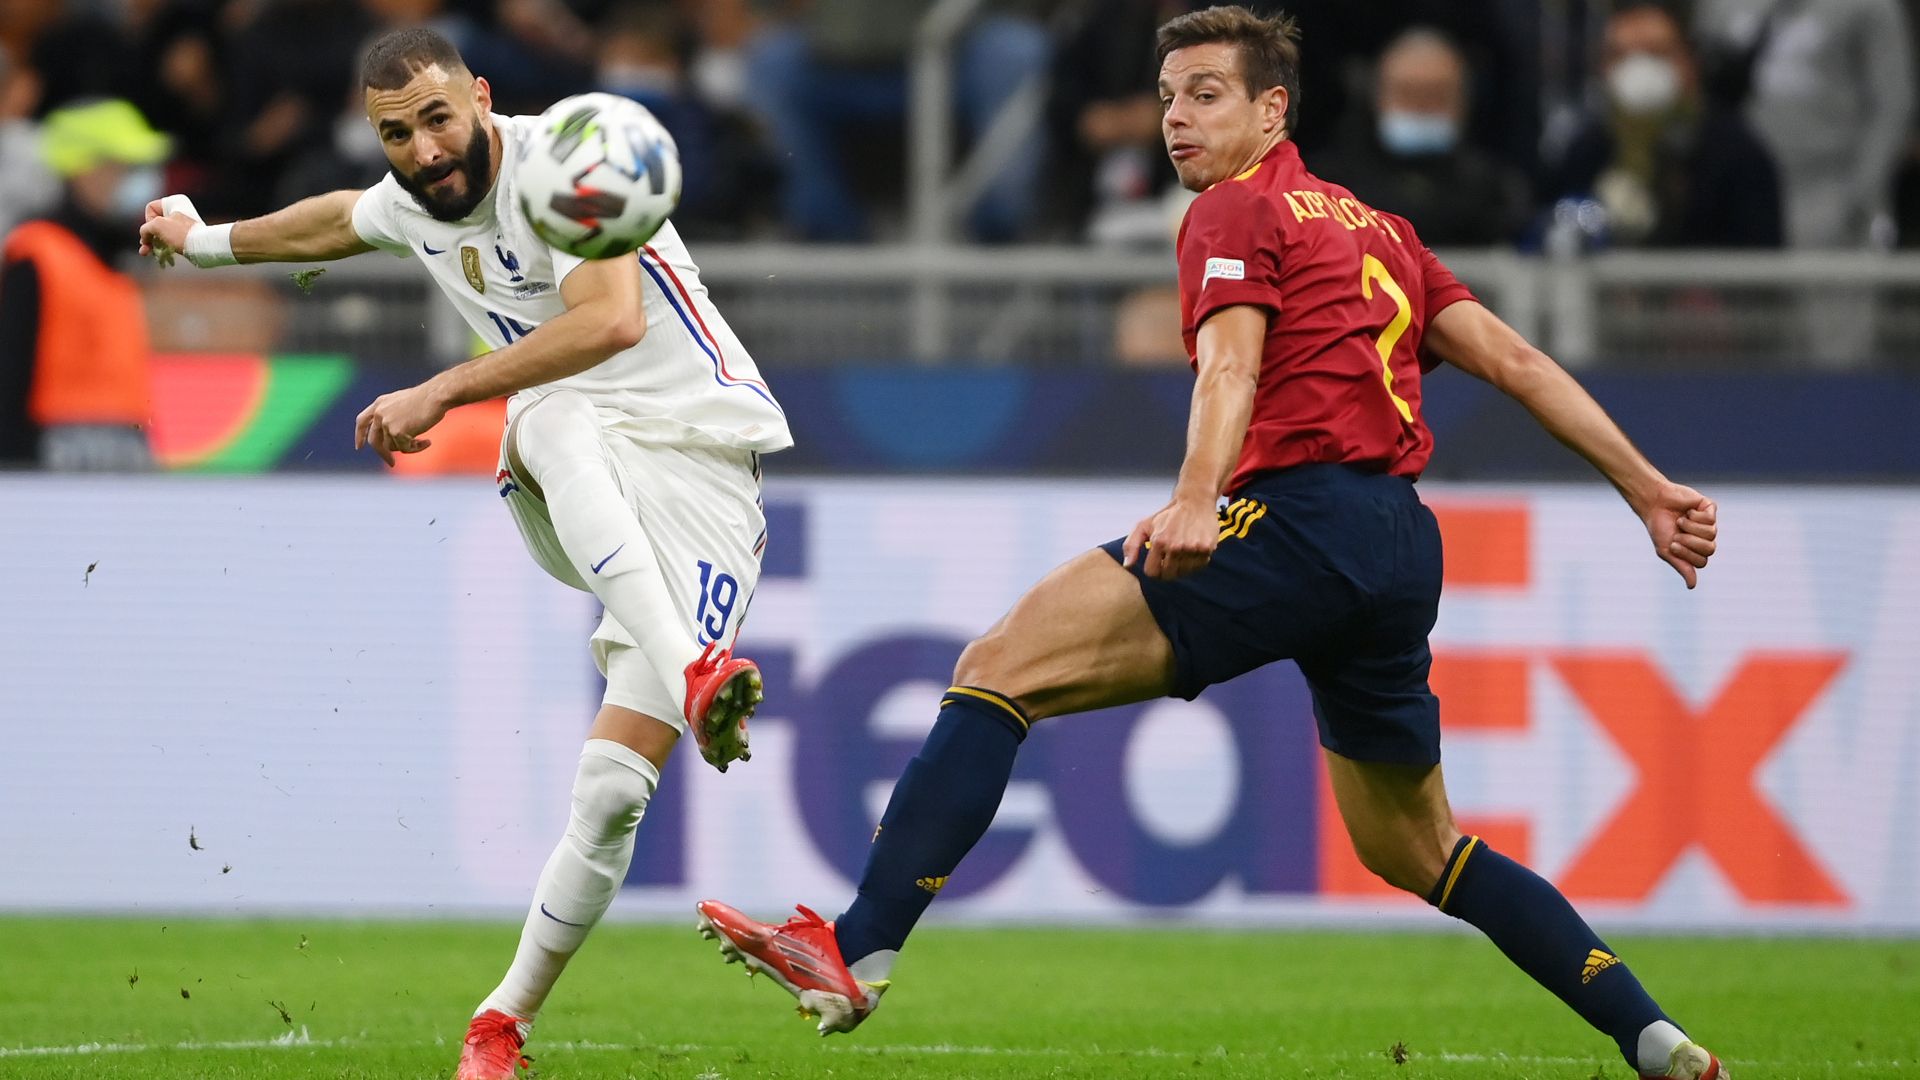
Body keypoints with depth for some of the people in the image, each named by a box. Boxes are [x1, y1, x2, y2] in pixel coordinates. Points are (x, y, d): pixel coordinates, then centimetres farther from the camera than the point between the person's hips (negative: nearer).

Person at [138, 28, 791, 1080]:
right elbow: (341, 220, 34)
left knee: (614, 786, -14)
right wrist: (209, 242, 51)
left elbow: (614, 320, -31)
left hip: (697, 457, -5)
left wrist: (441, 391, -30)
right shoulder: (411, 201, 8)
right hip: (571, 480, 5)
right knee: (555, 422, -36)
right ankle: (690, 672, -53)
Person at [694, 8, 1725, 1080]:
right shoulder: (1376, 228, 26)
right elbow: (1514, 359, 23)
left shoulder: (1237, 211, 3)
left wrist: (1195, 500, -33)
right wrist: (1652, 491, 25)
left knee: (1001, 668, -13)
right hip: (1404, 551, 9)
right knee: (1412, 848, 23)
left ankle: (856, 954, -27)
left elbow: (1232, 366, -16)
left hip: (1299, 522, -9)